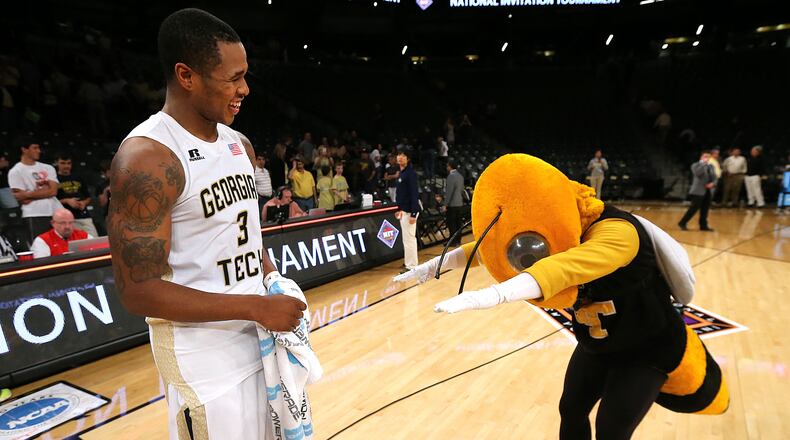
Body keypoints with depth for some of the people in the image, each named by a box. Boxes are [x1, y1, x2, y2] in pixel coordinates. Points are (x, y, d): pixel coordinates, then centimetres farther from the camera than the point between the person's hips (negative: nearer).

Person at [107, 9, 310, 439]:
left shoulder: (237, 144, 5)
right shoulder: (146, 157, -20)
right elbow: (139, 290, -21)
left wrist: (275, 285, 1)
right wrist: (256, 307, -21)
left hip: (260, 336, 8)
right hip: (204, 357, -7)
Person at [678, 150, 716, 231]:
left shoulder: (711, 166, 16)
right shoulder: (695, 165, -4)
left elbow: (714, 177, 14)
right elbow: (697, 173, -24)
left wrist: (713, 183, -7)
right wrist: (704, 163, -21)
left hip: (707, 190, 7)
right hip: (698, 191, -7)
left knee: (705, 209, 8)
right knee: (694, 208, -9)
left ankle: (703, 225, 17)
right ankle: (682, 223, -1)